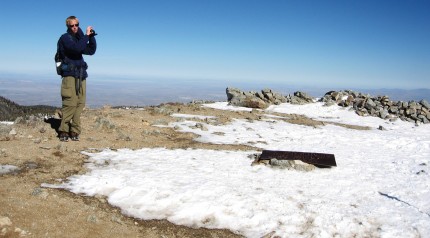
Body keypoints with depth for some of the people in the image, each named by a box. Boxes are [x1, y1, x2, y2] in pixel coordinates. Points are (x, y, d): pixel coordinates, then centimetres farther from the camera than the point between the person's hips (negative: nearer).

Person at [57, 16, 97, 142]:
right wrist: (86, 35, -13)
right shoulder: (65, 38, -1)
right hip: (70, 75, -7)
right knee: (70, 103, -12)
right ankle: (63, 131, -6)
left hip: (81, 75, 7)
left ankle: (74, 131, 4)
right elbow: (77, 48, -20)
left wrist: (91, 36, 6)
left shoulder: (79, 38, 21)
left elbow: (91, 51, 17)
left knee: (80, 103, 0)